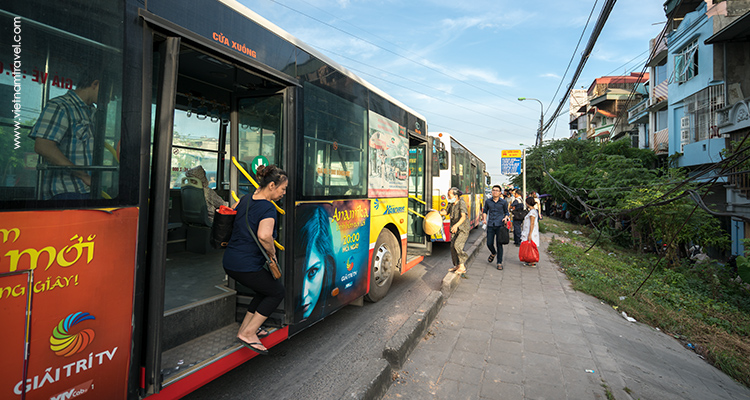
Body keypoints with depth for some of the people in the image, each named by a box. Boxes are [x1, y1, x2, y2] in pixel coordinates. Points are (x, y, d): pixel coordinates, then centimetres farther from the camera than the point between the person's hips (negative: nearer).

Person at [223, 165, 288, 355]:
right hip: (247, 266, -9)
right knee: (277, 291, 10)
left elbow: (234, 224, 25)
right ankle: (248, 334, 11)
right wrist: (272, 254, -19)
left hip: (230, 261, 9)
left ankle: (245, 328, 32)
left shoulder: (245, 198, 9)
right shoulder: (268, 208, -20)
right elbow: (264, 235, -36)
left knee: (265, 289, 25)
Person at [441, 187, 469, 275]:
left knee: (457, 245, -21)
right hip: (454, 230, 8)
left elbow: (463, 217, -30)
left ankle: (462, 266, -9)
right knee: (452, 247, 5)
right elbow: (446, 212, 18)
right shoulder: (451, 203, 5)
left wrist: (456, 225, -44)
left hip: (463, 229, -8)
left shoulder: (461, 203, -18)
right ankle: (456, 265, 20)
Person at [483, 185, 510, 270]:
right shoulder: (488, 201, 7)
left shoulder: (503, 202, 3)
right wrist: (484, 219, 0)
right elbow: (485, 211, 17)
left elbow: (506, 212, 13)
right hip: (490, 225, 2)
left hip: (500, 225, -2)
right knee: (489, 244, 2)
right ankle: (493, 253, 36)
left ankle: (499, 263, 9)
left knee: (499, 244, -2)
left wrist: (505, 218, -8)